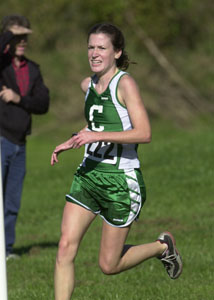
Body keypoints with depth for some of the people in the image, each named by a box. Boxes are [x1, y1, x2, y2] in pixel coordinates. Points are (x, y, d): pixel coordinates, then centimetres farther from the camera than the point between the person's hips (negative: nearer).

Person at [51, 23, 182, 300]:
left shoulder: (125, 84, -14)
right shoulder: (88, 85, 8)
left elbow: (144, 134, -22)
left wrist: (97, 136, -26)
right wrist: (71, 142, 13)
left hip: (121, 180, -6)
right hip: (88, 174, 6)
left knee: (109, 265, 2)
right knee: (66, 246, -10)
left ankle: (162, 247, 29)